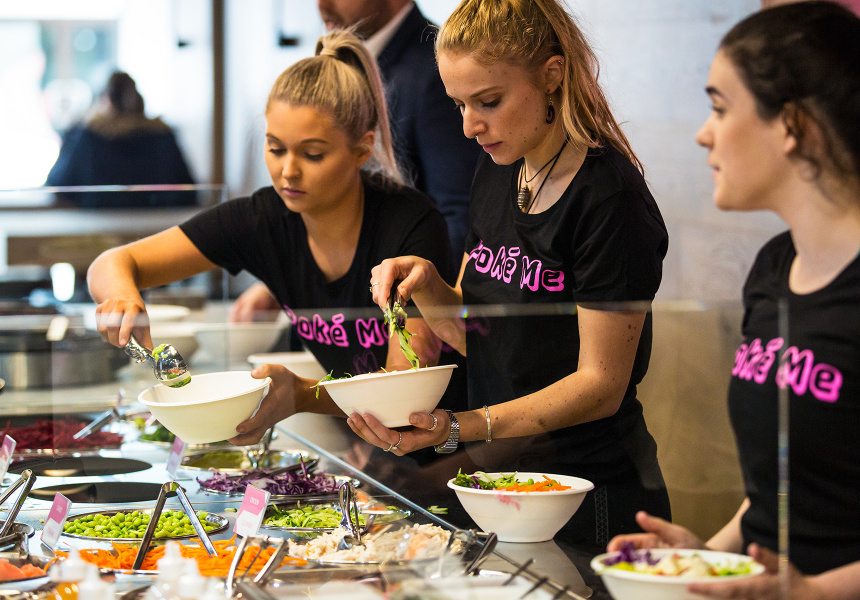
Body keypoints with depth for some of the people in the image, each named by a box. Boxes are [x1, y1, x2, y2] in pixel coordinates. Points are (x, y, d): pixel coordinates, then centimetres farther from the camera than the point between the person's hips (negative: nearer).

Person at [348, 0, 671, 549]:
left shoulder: (611, 197, -19)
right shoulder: (498, 172, 6)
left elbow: (601, 384, -20)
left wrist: (458, 427, -29)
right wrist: (427, 285, -8)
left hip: (593, 497, -7)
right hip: (500, 479, 8)